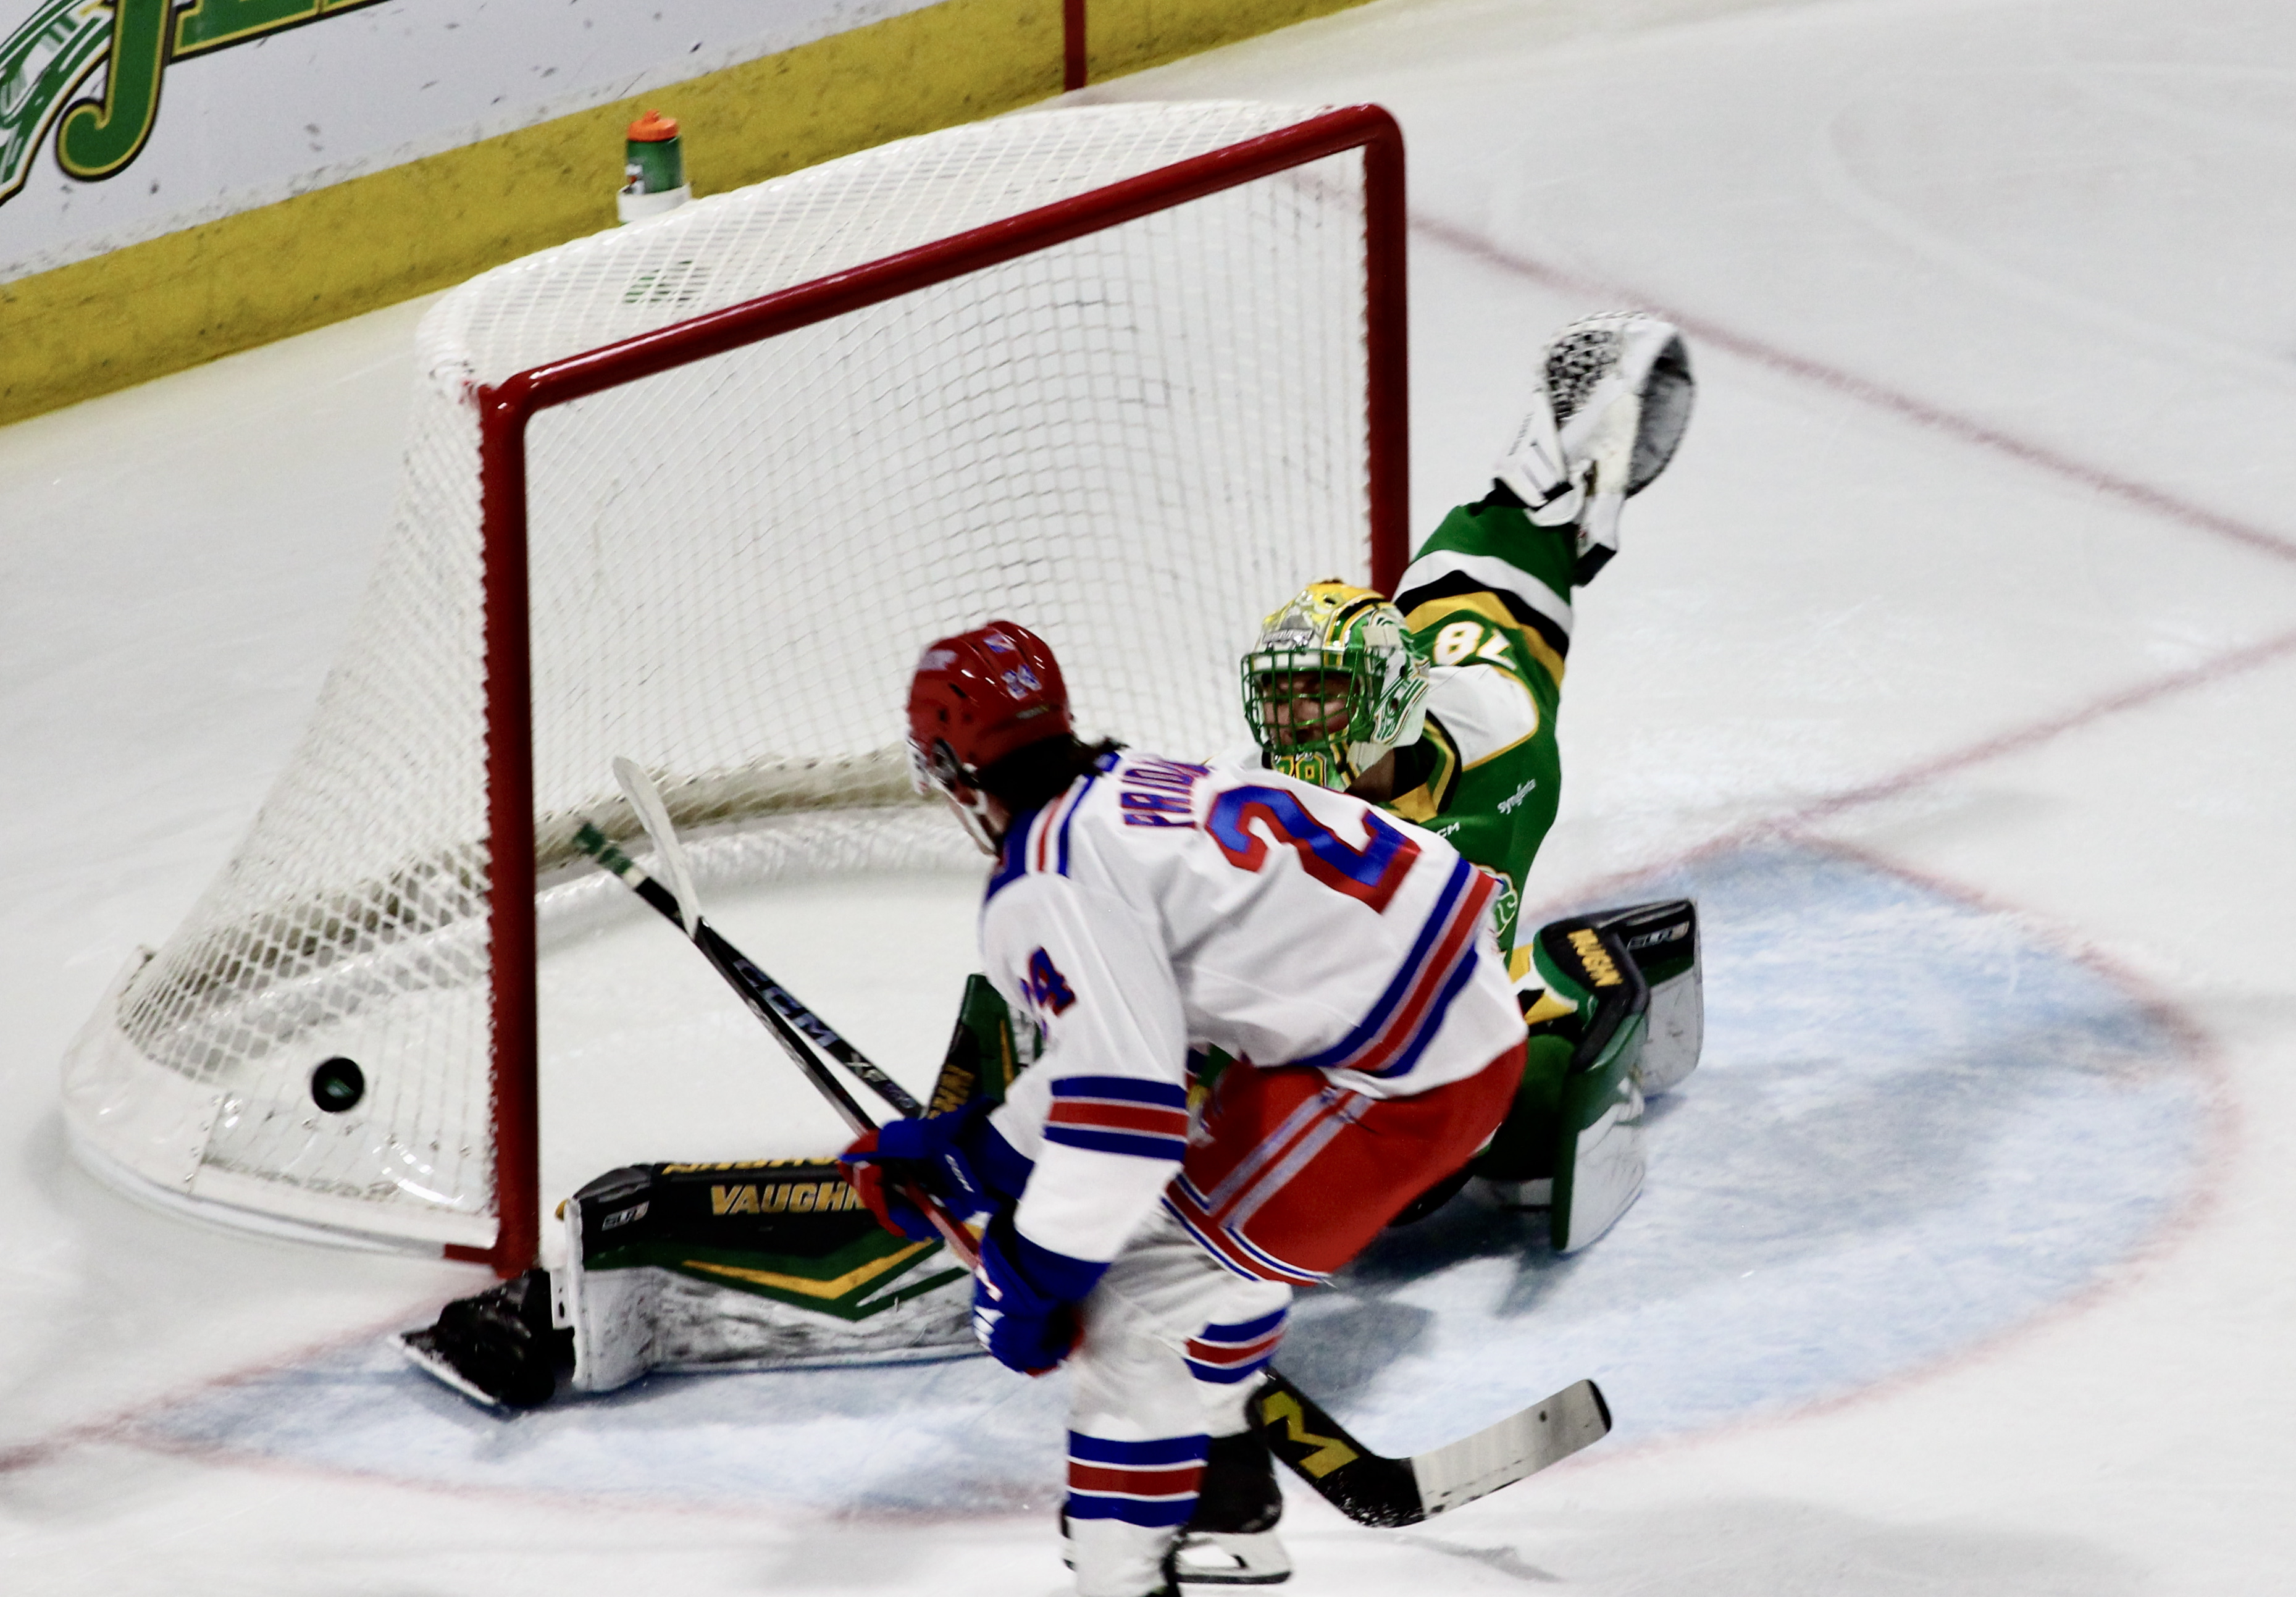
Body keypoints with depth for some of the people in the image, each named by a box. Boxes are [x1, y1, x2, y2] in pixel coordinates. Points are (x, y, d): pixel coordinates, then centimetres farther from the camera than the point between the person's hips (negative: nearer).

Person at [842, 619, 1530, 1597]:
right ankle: (1227, 1504, 42)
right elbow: (1115, 1050, 25)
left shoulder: (1049, 885, -13)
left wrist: (1033, 1274, -12)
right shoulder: (1127, 794, 17)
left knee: (1145, 1294, -6)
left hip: (1403, 1071, -10)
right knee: (1214, 1220, 29)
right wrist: (960, 1156, 29)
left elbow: (1123, 1102, -21)